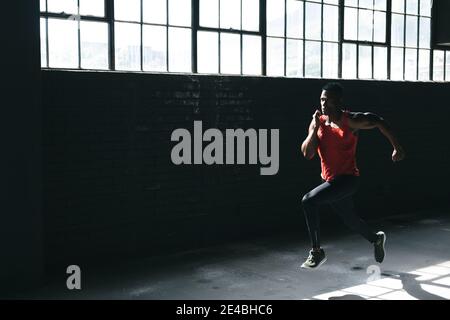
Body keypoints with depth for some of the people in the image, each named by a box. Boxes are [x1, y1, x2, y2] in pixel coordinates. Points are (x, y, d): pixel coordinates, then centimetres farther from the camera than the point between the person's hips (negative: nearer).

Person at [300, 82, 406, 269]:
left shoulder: (352, 121, -11)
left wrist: (397, 148, 3)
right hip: (329, 180, 6)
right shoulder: (317, 122, 1)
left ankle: (317, 252, -13)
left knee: (309, 201, -25)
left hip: (347, 179, -6)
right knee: (350, 219, 22)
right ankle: (376, 239, 53)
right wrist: (315, 128, -16)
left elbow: (379, 122, 2)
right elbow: (307, 154, -6)